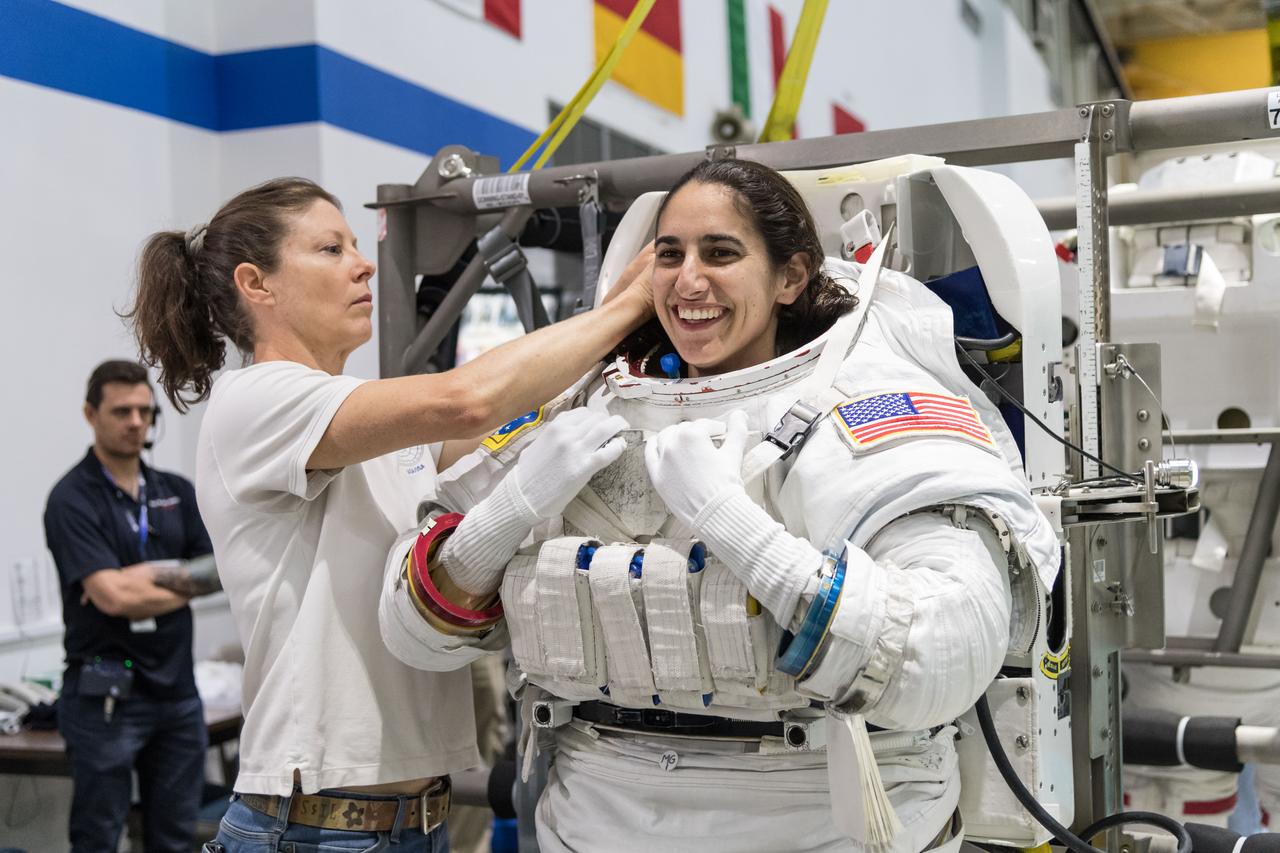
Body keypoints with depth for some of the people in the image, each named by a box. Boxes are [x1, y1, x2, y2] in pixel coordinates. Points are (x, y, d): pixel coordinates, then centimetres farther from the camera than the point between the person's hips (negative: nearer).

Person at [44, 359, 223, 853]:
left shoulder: (178, 492, 9)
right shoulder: (72, 499, -11)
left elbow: (221, 572, 0)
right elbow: (115, 597, -21)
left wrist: (152, 576, -15)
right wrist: (188, 584, -6)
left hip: (178, 691, 6)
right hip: (105, 696, -6)